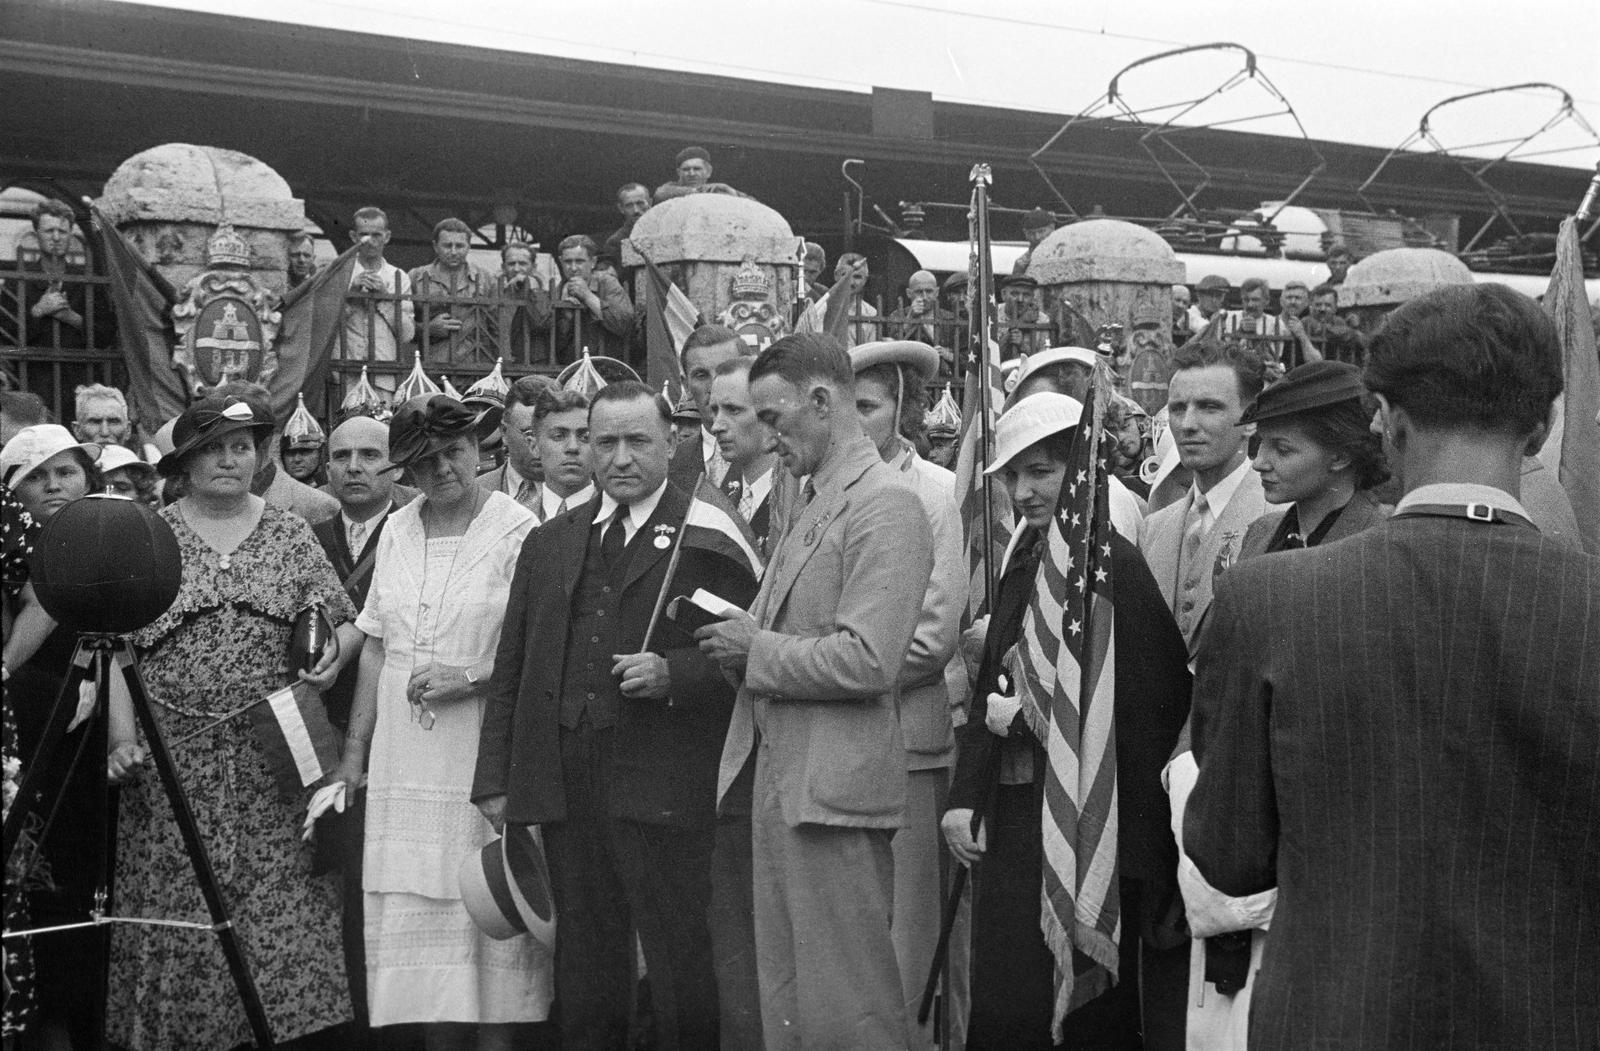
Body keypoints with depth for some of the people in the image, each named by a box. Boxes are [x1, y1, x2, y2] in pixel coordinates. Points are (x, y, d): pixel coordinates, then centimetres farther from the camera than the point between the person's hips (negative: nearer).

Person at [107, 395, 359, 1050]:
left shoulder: (291, 535, 9)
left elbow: (345, 624, 11)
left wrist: (335, 650, -11)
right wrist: (122, 736, -10)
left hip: (274, 763, 1)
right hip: (173, 763, 0)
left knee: (282, 917, -3)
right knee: (175, 916, 0)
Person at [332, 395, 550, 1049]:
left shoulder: (517, 531, -6)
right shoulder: (396, 532, 10)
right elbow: (376, 648, 14)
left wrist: (474, 678, -19)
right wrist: (354, 752, 11)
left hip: (485, 769, -5)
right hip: (404, 768, 5)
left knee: (488, 923, -1)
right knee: (415, 931, 6)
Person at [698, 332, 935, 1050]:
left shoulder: (887, 507, -13)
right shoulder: (813, 505, 17)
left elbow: (867, 663, -22)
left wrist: (757, 653, -12)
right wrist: (734, 634, 1)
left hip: (835, 789, -9)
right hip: (778, 780, 9)